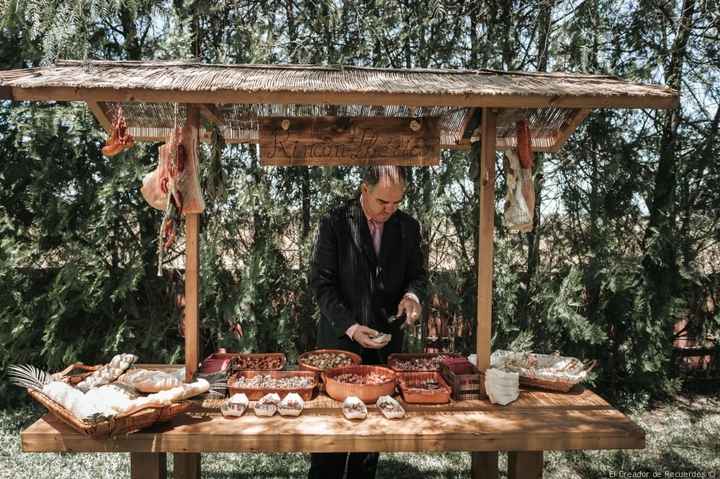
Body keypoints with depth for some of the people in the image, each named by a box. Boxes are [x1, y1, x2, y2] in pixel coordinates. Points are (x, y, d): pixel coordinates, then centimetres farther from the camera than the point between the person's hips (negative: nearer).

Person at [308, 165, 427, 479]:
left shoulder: (408, 227, 4)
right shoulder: (335, 223, -7)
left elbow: (417, 274, 12)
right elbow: (322, 282, -9)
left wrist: (413, 294, -12)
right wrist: (349, 326, -20)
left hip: (386, 341, 3)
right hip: (341, 338, -3)